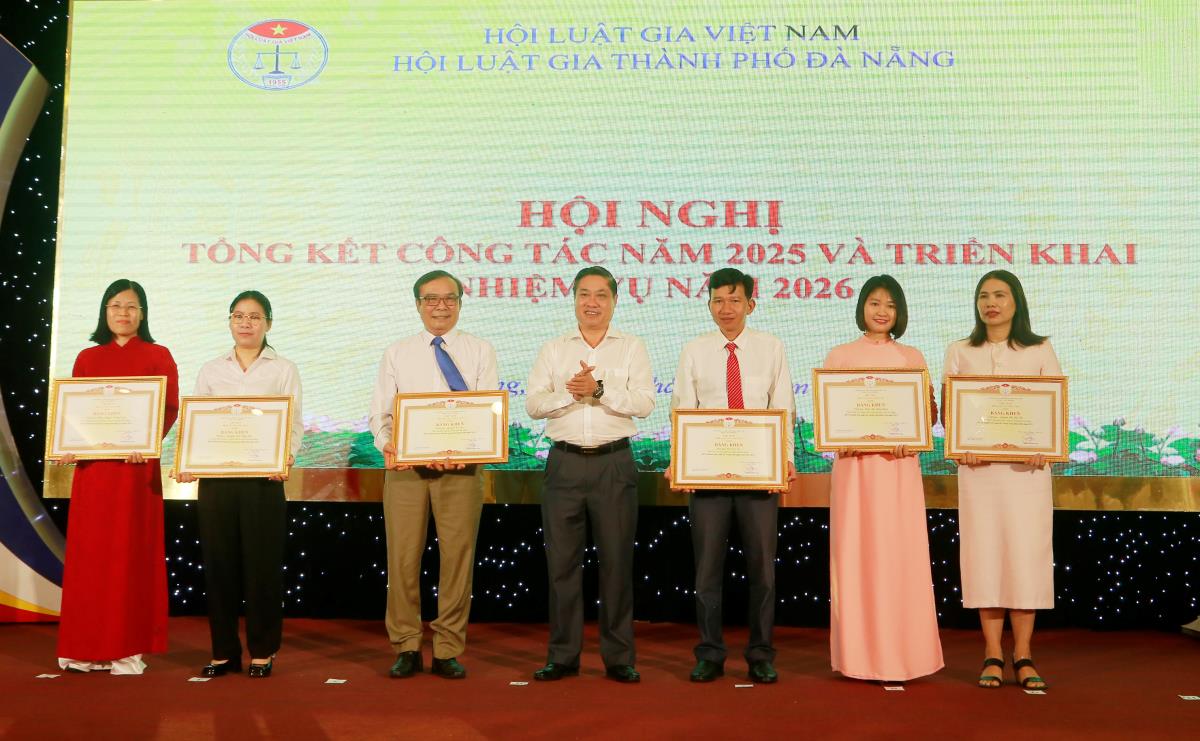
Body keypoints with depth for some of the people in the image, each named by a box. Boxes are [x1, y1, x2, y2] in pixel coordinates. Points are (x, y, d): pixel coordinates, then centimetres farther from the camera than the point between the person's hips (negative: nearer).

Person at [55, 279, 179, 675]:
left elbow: (170, 408, -4)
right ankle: (87, 646, 12)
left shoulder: (157, 355, 4)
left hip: (135, 464, -4)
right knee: (89, 550, 5)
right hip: (91, 464, 4)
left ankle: (129, 648, 4)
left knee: (131, 551, -1)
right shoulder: (87, 358, 15)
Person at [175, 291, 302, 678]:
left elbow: (295, 424, 1)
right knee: (219, 563, 4)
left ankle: (262, 651, 12)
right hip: (215, 476, 2)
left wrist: (285, 459, -17)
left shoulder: (284, 369, 7)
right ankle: (223, 650, 15)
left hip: (263, 477, -2)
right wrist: (186, 463, -6)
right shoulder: (210, 370, 14)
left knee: (262, 563, 0)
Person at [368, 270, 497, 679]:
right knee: (402, 559, 3)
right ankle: (406, 649, 15)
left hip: (461, 468, -1)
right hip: (404, 467, 1)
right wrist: (387, 445, -13)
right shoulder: (397, 354, 12)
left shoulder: (480, 351, 7)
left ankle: (448, 651, 12)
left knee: (457, 558, 1)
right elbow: (380, 412, 8)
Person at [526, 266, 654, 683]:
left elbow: (644, 403, -4)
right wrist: (570, 392, -13)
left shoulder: (632, 348, 9)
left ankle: (618, 657, 10)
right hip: (565, 462, 2)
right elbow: (534, 404, 3)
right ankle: (562, 656, 13)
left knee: (616, 560, 1)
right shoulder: (553, 350, 13)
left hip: (614, 463, -1)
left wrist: (599, 390, -14)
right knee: (562, 560, 4)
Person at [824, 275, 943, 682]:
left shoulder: (912, 357, 12)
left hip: (899, 464, 1)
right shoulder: (840, 356, 9)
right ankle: (859, 653, 6)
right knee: (855, 555, -1)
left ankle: (902, 652, 7)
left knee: (900, 555, -2)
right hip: (854, 463, 0)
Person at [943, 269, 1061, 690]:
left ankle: (1023, 656, 6)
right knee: (984, 554, 0)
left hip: (1027, 466, 0)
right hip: (978, 466, 1)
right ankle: (992, 656, 7)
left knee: (1026, 553, -3)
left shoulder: (1040, 351, 9)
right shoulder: (960, 353, 11)